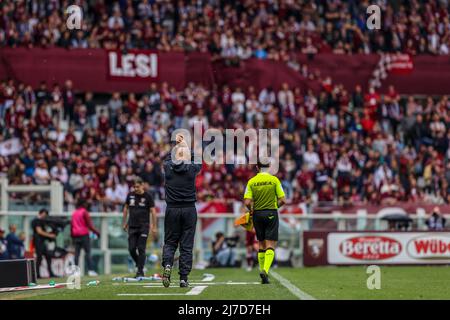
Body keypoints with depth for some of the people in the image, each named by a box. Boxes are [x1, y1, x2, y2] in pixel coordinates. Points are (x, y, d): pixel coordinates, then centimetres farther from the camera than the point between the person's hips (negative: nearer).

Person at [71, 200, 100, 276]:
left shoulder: (73, 213, 15)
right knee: (88, 253, -6)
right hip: (84, 235, -5)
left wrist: (72, 237, 22)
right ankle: (90, 270, -14)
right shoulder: (84, 212, -3)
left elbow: (71, 225, 17)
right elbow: (89, 225, -9)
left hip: (76, 235, 5)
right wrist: (96, 232, -3)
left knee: (77, 254, 4)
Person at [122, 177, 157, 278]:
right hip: (132, 226, 4)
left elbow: (153, 211, -2)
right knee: (132, 249, -2)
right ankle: (138, 265, 22)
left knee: (141, 249, -6)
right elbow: (126, 208, 18)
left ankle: (140, 271, -2)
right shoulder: (130, 195, 6)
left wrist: (154, 227, -6)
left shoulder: (148, 196, -4)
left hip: (144, 226, -3)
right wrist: (124, 223, 17)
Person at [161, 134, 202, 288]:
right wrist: (186, 145, 26)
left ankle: (167, 265, -16)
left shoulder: (168, 167, -5)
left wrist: (177, 145, 31)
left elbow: (168, 158, 20)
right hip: (189, 210, -1)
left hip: (172, 210, 1)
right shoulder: (192, 169, -7)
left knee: (169, 242, 12)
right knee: (186, 245, 4)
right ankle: (184, 278, 0)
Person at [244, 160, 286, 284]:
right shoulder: (274, 180, -4)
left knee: (261, 244, 14)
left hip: (257, 214, 2)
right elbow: (282, 200, -5)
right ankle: (265, 270, -22)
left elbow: (247, 202, -7)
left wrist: (252, 210, 11)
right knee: (270, 245, -4)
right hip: (271, 214, -2)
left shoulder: (251, 182, 0)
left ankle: (262, 271, 16)